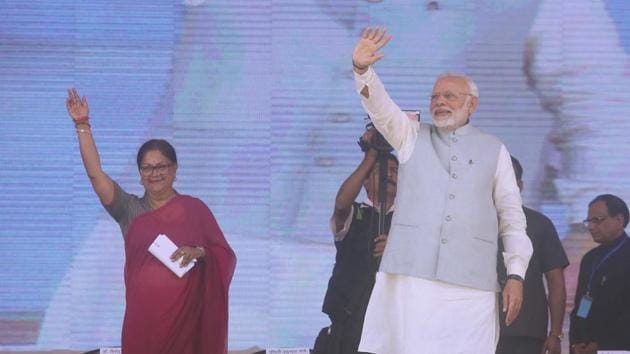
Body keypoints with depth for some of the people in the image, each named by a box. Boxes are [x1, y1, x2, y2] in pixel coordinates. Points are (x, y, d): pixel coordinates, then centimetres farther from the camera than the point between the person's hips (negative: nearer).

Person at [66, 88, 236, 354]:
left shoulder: (194, 209, 5)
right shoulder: (130, 210, 7)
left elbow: (226, 256, 5)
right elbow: (95, 173, -2)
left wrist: (199, 252, -15)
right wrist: (82, 125, -7)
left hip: (186, 317, -1)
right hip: (143, 319, 1)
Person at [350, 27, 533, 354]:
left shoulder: (493, 151, 15)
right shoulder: (412, 137, 17)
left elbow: (512, 218, 12)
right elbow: (380, 106, -1)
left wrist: (516, 274, 2)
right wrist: (362, 69, -21)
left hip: (470, 284, 0)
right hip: (410, 276, 0)